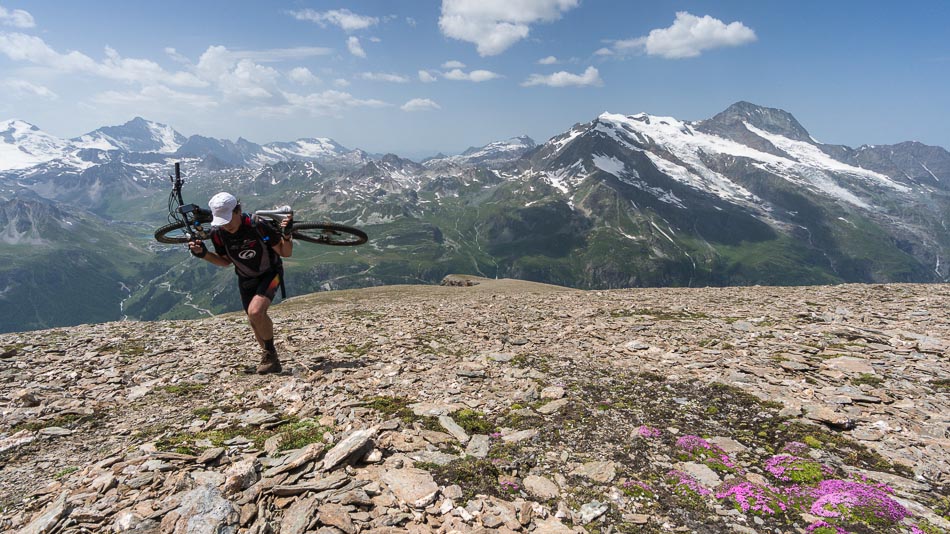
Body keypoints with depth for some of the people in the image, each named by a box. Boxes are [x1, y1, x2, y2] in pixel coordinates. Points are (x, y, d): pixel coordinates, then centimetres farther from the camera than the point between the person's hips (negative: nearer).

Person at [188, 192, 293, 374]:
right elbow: (226, 261, 1)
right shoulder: (218, 233, -17)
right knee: (255, 321, 11)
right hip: (246, 278, 5)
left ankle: (270, 353, -5)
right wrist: (203, 254, -13)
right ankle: (270, 359, 34)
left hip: (270, 273, -5)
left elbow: (285, 253, -21)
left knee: (255, 311, -27)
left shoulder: (258, 226, -30)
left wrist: (287, 235, -39)